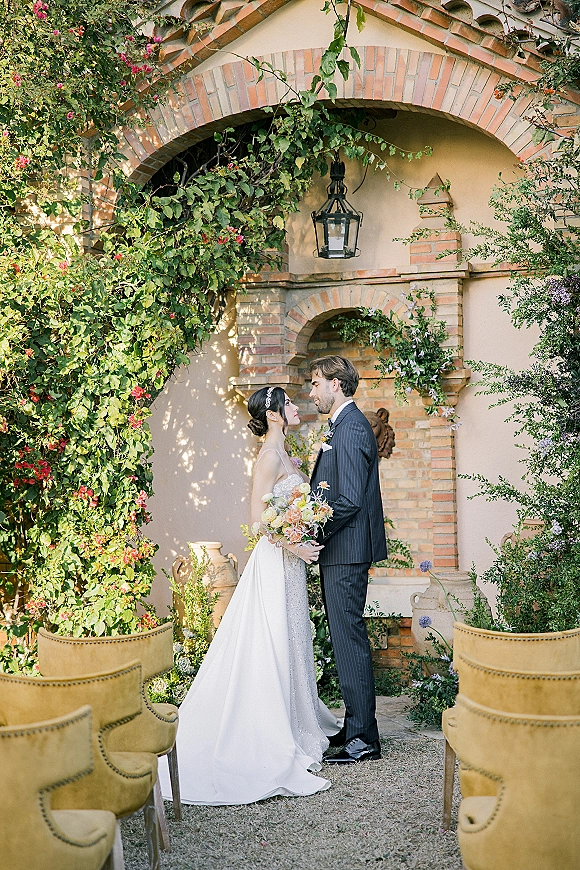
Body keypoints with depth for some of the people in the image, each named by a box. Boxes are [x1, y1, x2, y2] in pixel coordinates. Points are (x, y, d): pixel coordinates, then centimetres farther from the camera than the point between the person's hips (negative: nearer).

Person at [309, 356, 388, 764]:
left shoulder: (351, 428, -16)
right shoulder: (346, 425, 17)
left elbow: (349, 501, -23)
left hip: (346, 551, -11)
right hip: (341, 551, 11)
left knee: (350, 639, -5)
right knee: (347, 638, 15)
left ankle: (363, 738, 3)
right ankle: (357, 726, 24)